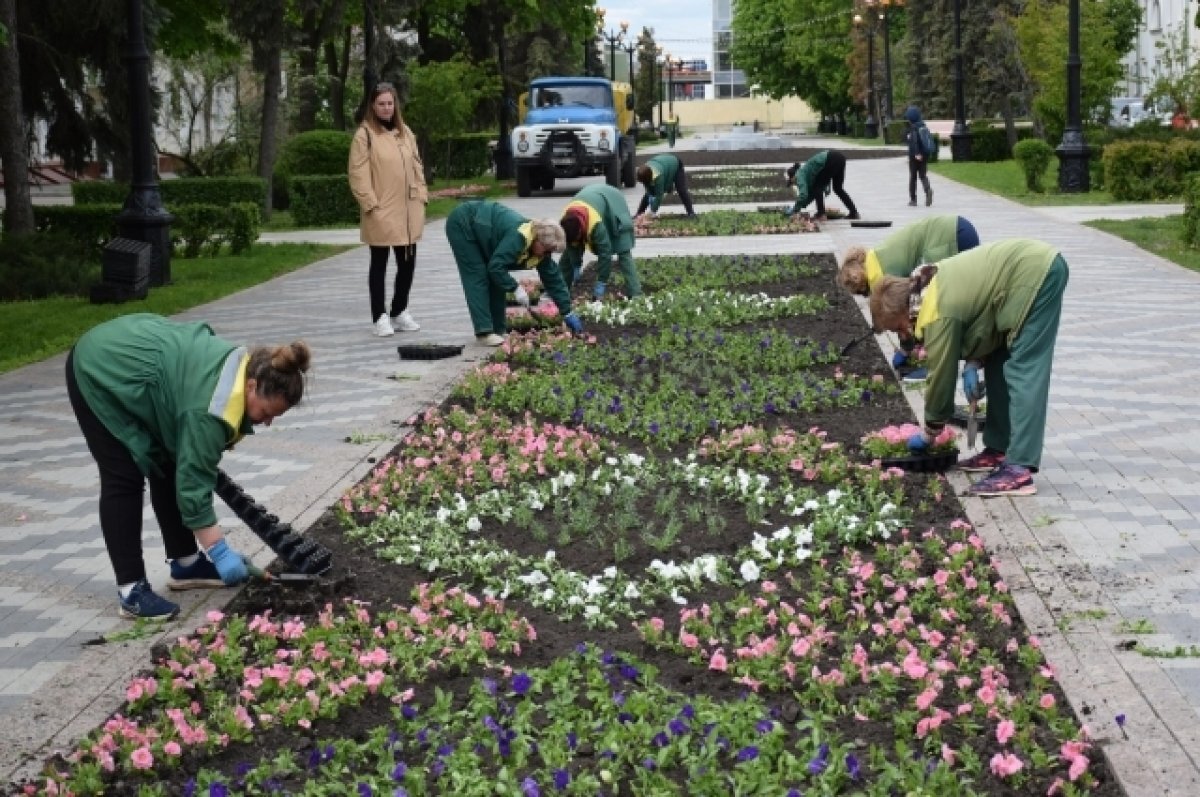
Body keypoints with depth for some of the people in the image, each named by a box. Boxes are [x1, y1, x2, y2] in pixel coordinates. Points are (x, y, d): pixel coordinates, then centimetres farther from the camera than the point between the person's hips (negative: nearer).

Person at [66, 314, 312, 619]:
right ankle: (131, 590, -8)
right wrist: (219, 552, -24)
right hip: (99, 371, -9)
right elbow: (193, 483, -28)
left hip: (127, 361, 9)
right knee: (124, 479, -10)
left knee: (170, 467, 8)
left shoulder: (243, 367, -6)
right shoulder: (210, 405, -32)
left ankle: (185, 564, 16)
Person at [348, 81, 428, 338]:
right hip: (381, 212, -6)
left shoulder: (405, 132, 13)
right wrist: (371, 204, -15)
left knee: (408, 262, 11)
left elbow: (416, 165, 17)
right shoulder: (365, 134, -6)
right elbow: (358, 174, -10)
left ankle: (399, 312, 24)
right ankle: (380, 317, 8)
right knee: (379, 264, 3)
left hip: (409, 211, 6)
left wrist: (421, 196, 7)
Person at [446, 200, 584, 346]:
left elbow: (554, 279, -3)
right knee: (477, 278, -13)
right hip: (461, 225, -8)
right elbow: (496, 266, -36)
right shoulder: (518, 237, -35)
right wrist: (516, 288, -31)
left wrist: (567, 313, -3)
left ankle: (498, 330, 10)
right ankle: (484, 332, -14)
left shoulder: (541, 250, -8)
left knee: (495, 279, 5)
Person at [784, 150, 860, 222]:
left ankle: (821, 215, 3)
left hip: (831, 160, -9)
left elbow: (803, 194, -11)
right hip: (840, 157, 9)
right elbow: (810, 194, 34)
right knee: (838, 188, 22)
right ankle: (854, 212, 26)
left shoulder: (800, 174, 4)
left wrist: (796, 212, -7)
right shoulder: (805, 171, 27)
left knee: (817, 187, 6)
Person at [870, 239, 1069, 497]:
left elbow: (941, 377, -5)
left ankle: (1019, 470, -16)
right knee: (999, 366, 15)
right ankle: (998, 449, 20)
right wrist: (972, 364, 3)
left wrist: (927, 435, 9)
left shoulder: (937, 315, -15)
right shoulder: (926, 282, 10)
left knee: (1023, 373, -12)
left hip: (1036, 275, -10)